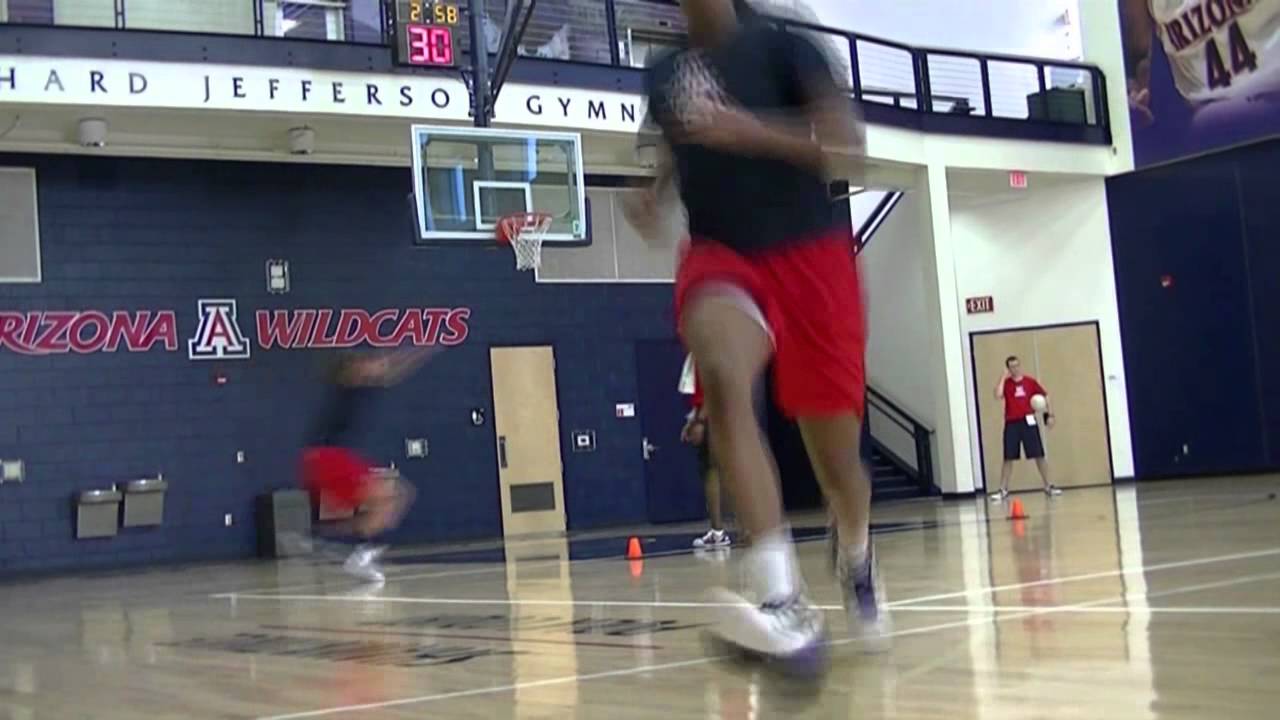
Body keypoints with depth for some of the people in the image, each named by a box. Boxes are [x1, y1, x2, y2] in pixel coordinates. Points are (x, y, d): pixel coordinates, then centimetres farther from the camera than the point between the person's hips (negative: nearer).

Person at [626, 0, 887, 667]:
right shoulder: (664, 75, 12)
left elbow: (847, 144, -11)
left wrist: (751, 131, -25)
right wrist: (653, 193, 9)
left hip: (810, 252, -1)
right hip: (719, 254, 2)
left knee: (833, 444, 6)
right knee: (722, 374, -34)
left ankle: (856, 560, 42)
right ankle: (783, 599, -42)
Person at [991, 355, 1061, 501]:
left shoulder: (1030, 381, 4)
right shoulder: (1006, 383, 3)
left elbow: (1045, 396, 11)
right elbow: (998, 395, -18)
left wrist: (1050, 415, 3)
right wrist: (1003, 377, -10)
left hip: (1028, 422, 0)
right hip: (1011, 424, 0)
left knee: (1039, 455, 2)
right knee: (1008, 458, 0)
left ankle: (1048, 486, 13)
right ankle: (1003, 490, 7)